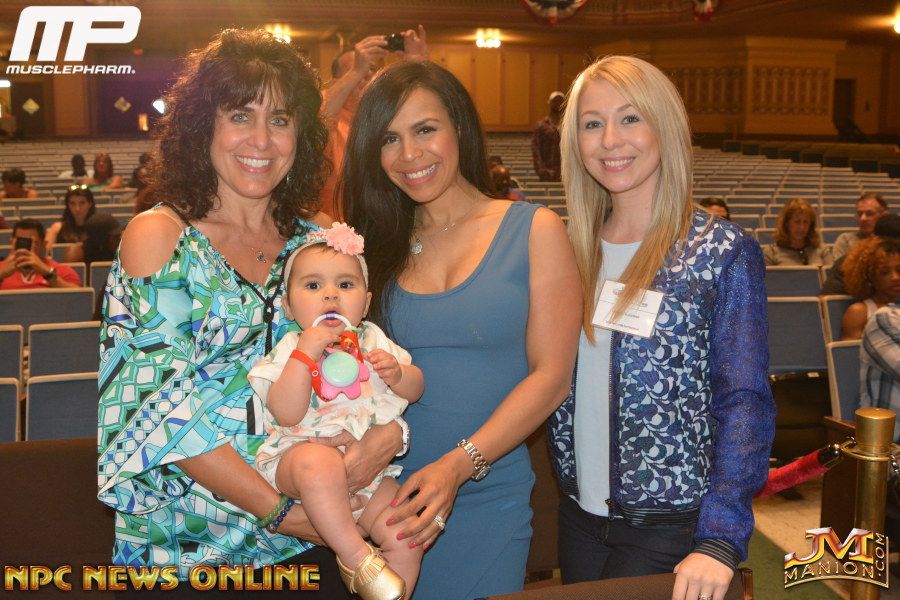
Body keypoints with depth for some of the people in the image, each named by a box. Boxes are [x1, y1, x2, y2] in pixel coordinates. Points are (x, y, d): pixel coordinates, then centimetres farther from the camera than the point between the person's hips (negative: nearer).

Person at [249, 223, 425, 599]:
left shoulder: (373, 340, 11)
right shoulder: (290, 350, -3)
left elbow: (415, 389, 14)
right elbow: (287, 414, -17)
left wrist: (396, 373, -9)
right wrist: (304, 354, -24)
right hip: (299, 453, -4)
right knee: (320, 463, -39)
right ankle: (355, 555, -22)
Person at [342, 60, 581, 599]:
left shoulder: (535, 231, -2)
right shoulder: (378, 244, 7)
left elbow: (551, 375, -8)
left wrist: (460, 464, -17)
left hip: (486, 499, -2)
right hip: (386, 495, 3)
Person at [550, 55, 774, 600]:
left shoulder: (724, 254, -11)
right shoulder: (574, 249, 3)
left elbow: (743, 402, -15)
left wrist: (721, 540, -24)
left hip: (671, 526, -4)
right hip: (580, 512, 5)